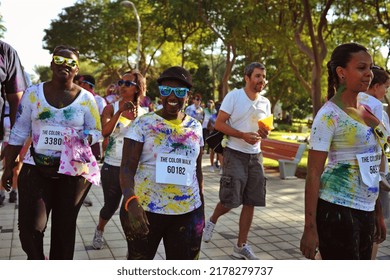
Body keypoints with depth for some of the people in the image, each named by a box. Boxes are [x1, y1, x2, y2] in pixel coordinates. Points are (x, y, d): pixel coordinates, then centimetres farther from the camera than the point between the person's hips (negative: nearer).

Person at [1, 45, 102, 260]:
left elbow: (96, 132, 5)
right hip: (36, 168, 0)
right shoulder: (33, 93, 2)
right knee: (29, 227, -6)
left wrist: (84, 139, -17)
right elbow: (19, 133, 5)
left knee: (64, 227, 9)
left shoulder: (86, 98, -1)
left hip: (73, 171, 0)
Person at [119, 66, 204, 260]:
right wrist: (131, 201, -28)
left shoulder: (196, 127, 7)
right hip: (145, 211, -3)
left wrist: (201, 207, 17)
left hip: (188, 213, 3)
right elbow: (127, 168, -11)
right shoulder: (142, 123, -6)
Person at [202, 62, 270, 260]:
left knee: (250, 203, 5)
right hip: (235, 154, -5)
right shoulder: (233, 96, -9)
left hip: (255, 156, 6)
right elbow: (219, 124, -12)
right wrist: (243, 135, -22)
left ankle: (241, 246, 17)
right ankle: (212, 221, 26)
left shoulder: (265, 103, 8)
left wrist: (264, 133, -8)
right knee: (230, 200, -8)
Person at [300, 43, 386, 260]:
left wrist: (378, 213, 17)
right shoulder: (330, 114, -12)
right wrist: (310, 227, -16)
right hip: (337, 210, -7)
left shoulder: (366, 112, 11)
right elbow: (314, 173, -14)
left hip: (365, 211, 8)